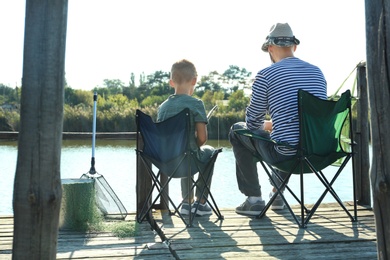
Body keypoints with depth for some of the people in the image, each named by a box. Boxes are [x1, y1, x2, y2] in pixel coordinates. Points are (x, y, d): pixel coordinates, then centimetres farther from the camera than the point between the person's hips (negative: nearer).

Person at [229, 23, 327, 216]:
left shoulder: (266, 75, -6)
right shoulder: (317, 72, 11)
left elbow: (252, 122, 1)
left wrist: (266, 125, 25)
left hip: (286, 155, -6)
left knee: (237, 131, 16)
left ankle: (254, 199, 16)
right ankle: (277, 192, 39)